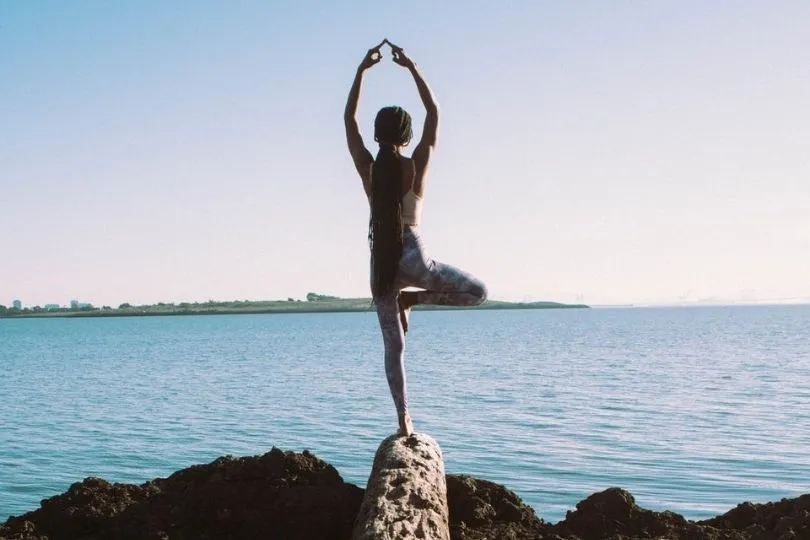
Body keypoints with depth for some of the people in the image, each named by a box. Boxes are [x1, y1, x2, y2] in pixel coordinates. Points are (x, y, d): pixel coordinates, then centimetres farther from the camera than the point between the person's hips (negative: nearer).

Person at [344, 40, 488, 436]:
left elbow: (349, 118, 9)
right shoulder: (416, 166, -5)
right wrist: (411, 67, 5)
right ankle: (413, 298, -2)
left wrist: (362, 70, 9)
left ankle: (404, 420, 7)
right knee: (477, 291, 14)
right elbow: (434, 113, 3)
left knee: (393, 347, 9)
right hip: (411, 257, -3)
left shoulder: (368, 168, 0)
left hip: (380, 262, 3)